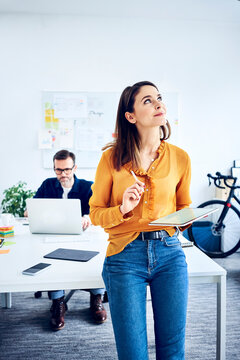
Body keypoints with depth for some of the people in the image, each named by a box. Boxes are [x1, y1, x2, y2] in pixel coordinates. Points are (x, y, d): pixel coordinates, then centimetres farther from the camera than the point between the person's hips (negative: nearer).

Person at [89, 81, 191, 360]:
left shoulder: (179, 157, 4)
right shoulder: (111, 158, -3)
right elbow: (95, 214, 3)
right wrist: (122, 209, -16)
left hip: (169, 253, 3)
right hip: (125, 255, -2)